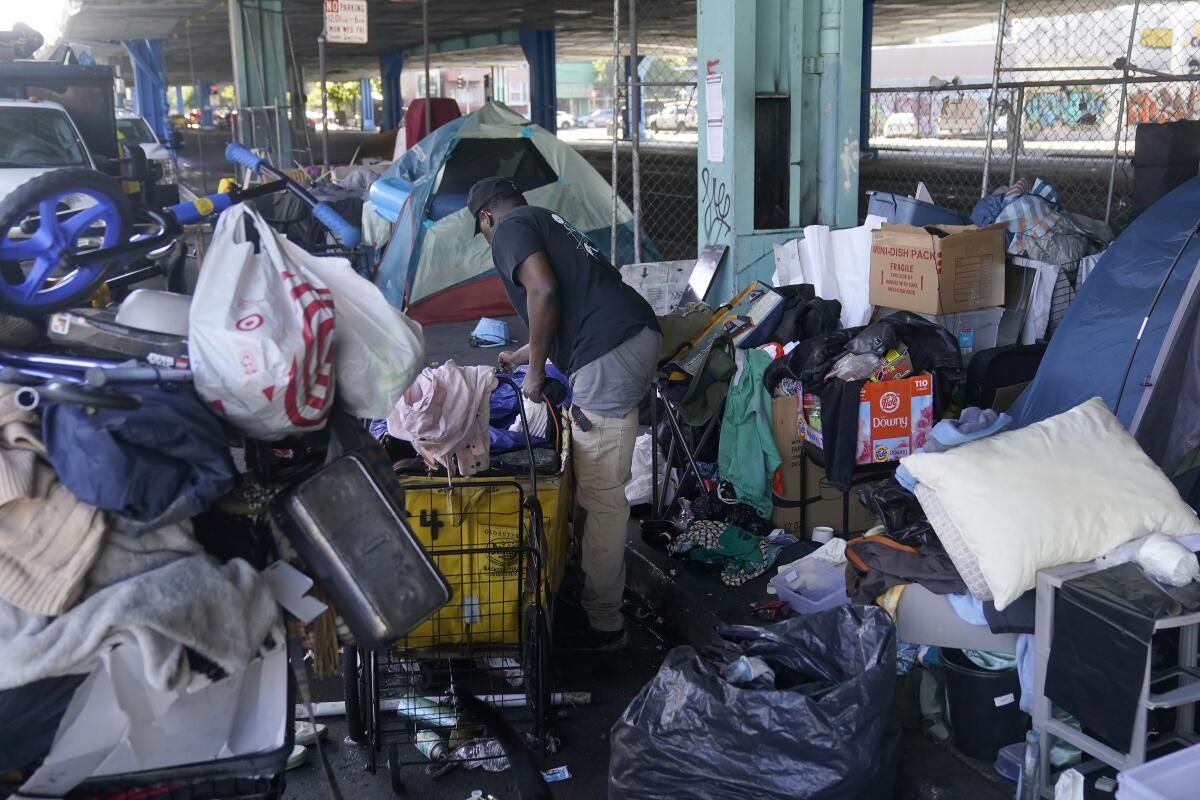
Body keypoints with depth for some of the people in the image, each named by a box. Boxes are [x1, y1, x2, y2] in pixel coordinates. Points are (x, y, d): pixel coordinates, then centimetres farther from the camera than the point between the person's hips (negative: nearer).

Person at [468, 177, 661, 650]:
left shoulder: (510, 227, 2)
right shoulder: (549, 224, 30)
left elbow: (544, 292, -16)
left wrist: (535, 369, -5)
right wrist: (523, 356, 50)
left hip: (608, 358, -10)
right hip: (640, 335, 10)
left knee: (601, 495, -4)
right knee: (600, 489, 18)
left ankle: (603, 624, 2)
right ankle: (598, 591, 28)